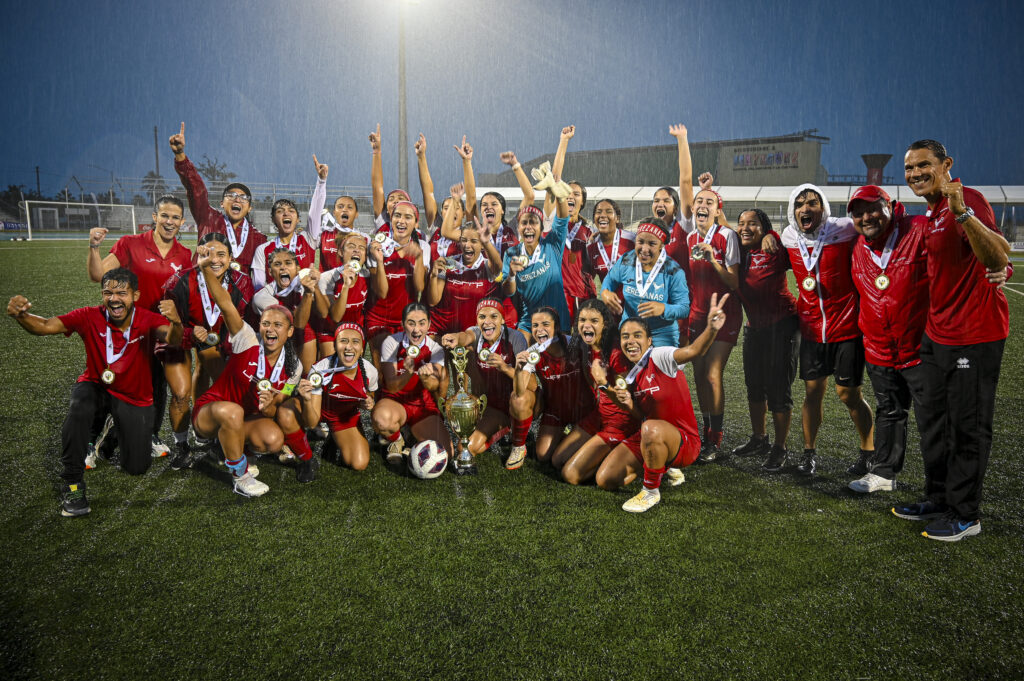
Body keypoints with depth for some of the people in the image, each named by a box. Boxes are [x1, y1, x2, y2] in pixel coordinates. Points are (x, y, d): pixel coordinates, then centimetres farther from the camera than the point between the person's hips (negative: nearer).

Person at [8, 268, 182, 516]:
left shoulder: (148, 320, -22)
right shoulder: (90, 318, -18)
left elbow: (172, 339, -42)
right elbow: (45, 326, -26)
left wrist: (175, 323, -66)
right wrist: (21, 316, -49)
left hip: (135, 398, 0)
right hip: (96, 386, 0)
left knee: (136, 467, -1)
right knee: (79, 408, -37)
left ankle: (119, 425, 34)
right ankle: (72, 484, -20)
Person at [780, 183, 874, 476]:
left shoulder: (844, 230, -11)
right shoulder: (789, 238, 2)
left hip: (846, 327, -3)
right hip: (812, 328, 4)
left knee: (848, 394, 2)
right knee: (813, 391, 9)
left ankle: (869, 451, 22)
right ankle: (809, 452, 22)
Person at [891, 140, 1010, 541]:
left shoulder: (968, 200, -16)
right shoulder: (930, 215, 13)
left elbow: (999, 259, -31)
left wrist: (963, 212, -42)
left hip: (974, 335, -10)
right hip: (937, 334, 10)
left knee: (967, 427, 1)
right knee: (932, 421, 17)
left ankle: (965, 515, 15)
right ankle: (938, 499, 32)